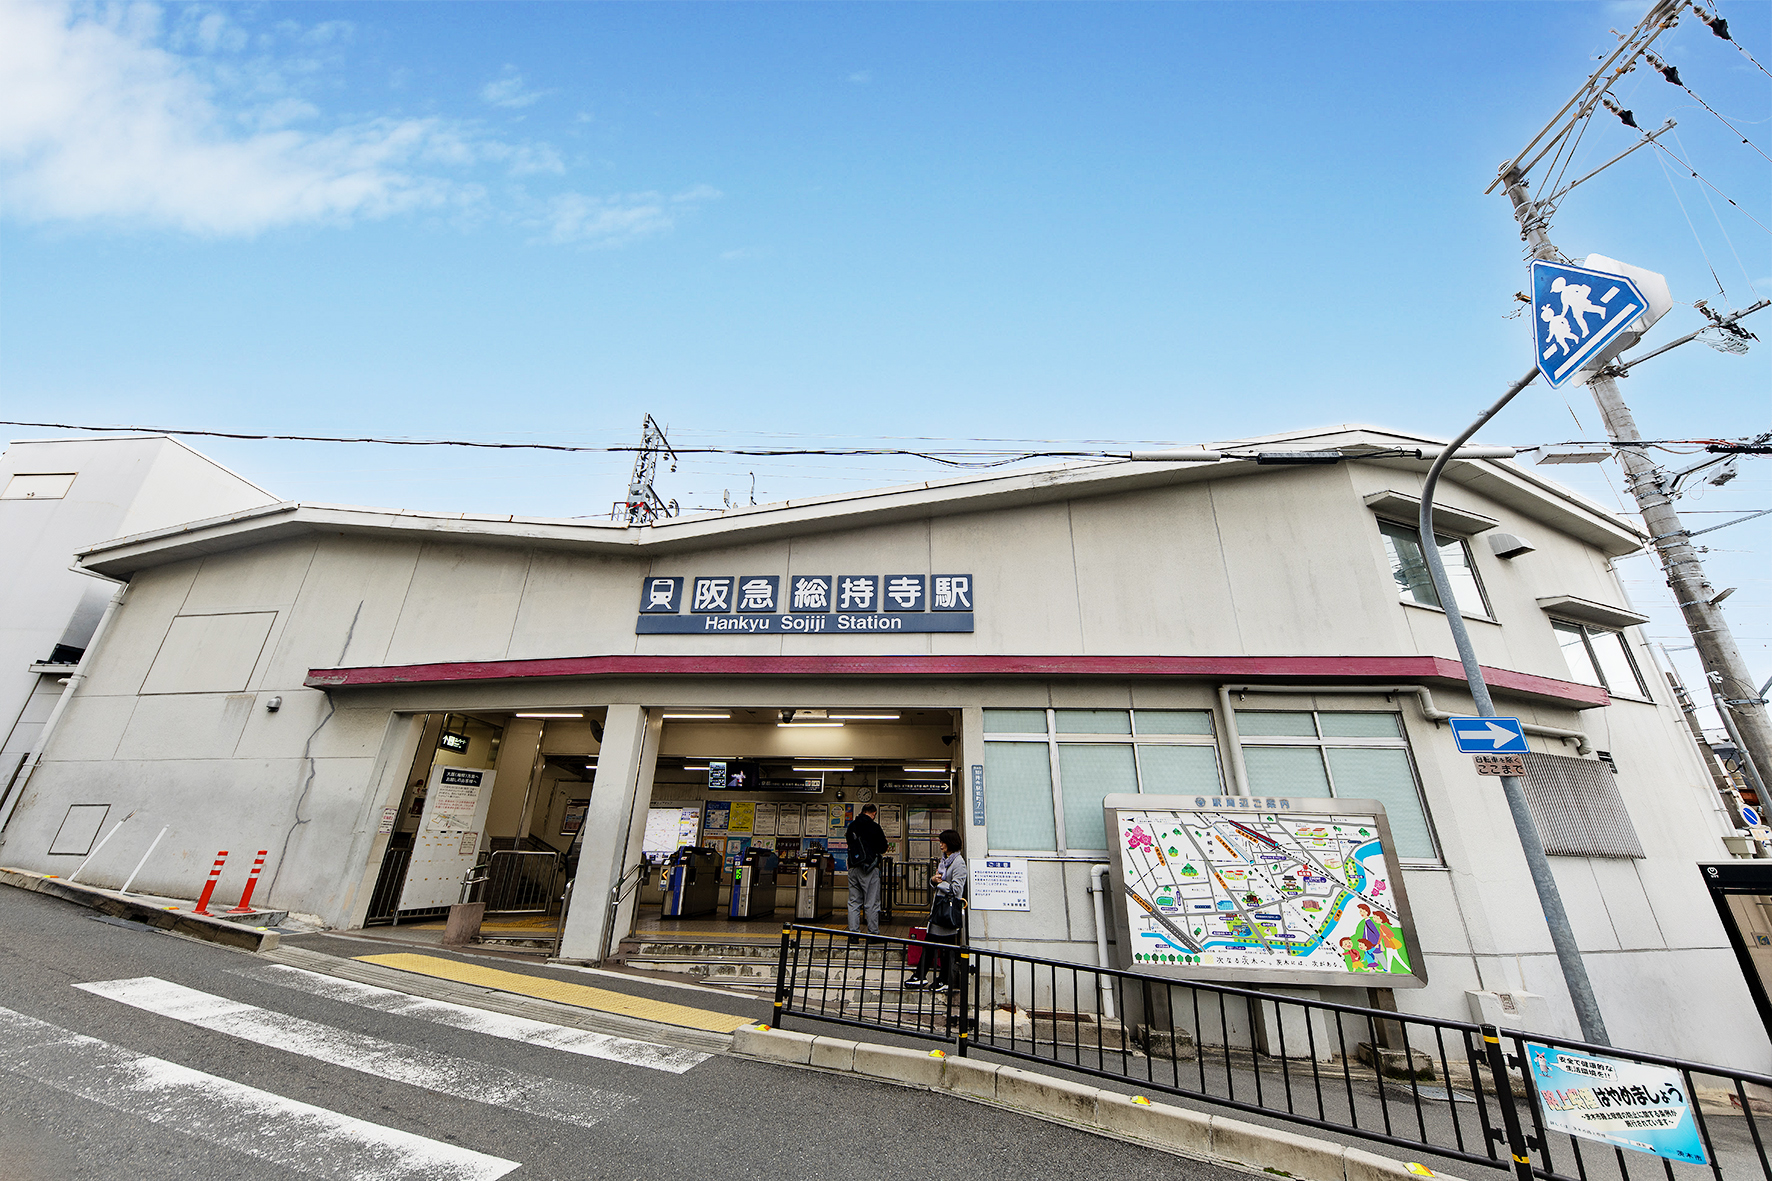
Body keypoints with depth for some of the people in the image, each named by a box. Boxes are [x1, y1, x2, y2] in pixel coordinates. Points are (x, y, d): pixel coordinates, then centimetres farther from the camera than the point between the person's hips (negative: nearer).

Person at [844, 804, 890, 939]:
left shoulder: (851, 826, 7)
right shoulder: (875, 827, -10)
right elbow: (883, 848, -4)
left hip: (853, 867, 5)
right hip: (870, 868, -5)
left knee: (853, 902, 11)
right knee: (872, 903, 3)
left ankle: (853, 932, 11)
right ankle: (873, 933, 6)